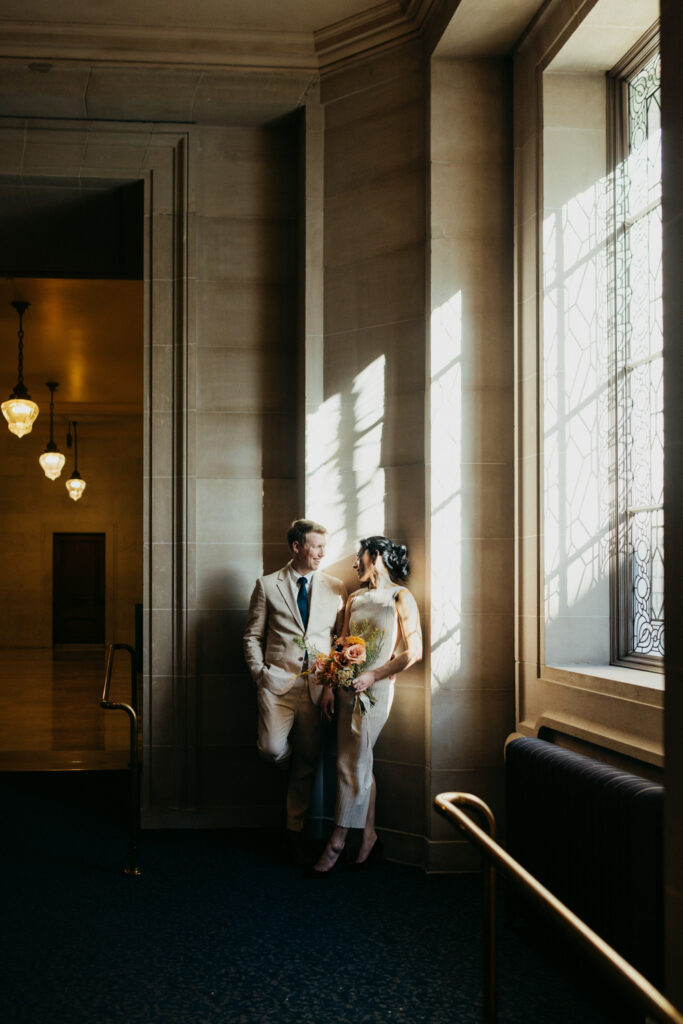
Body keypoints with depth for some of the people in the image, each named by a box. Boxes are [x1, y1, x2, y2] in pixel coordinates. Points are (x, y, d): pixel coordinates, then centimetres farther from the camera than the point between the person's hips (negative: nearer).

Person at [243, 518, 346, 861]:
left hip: (318, 685, 2)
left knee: (308, 762, 5)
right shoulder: (267, 586, 4)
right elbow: (253, 636, 7)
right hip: (279, 681, -2)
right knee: (273, 749, -18)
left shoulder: (335, 588, 10)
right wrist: (259, 673, -4)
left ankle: (295, 830, 19)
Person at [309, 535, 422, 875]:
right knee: (359, 762, 7)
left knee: (354, 763, -5)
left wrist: (373, 675, -14)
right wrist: (329, 685, 3)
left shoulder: (401, 598, -4)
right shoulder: (355, 599, 15)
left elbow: (414, 651, -9)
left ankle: (337, 840, 2)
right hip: (348, 686, 6)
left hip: (376, 687, -6)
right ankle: (369, 837, 15)